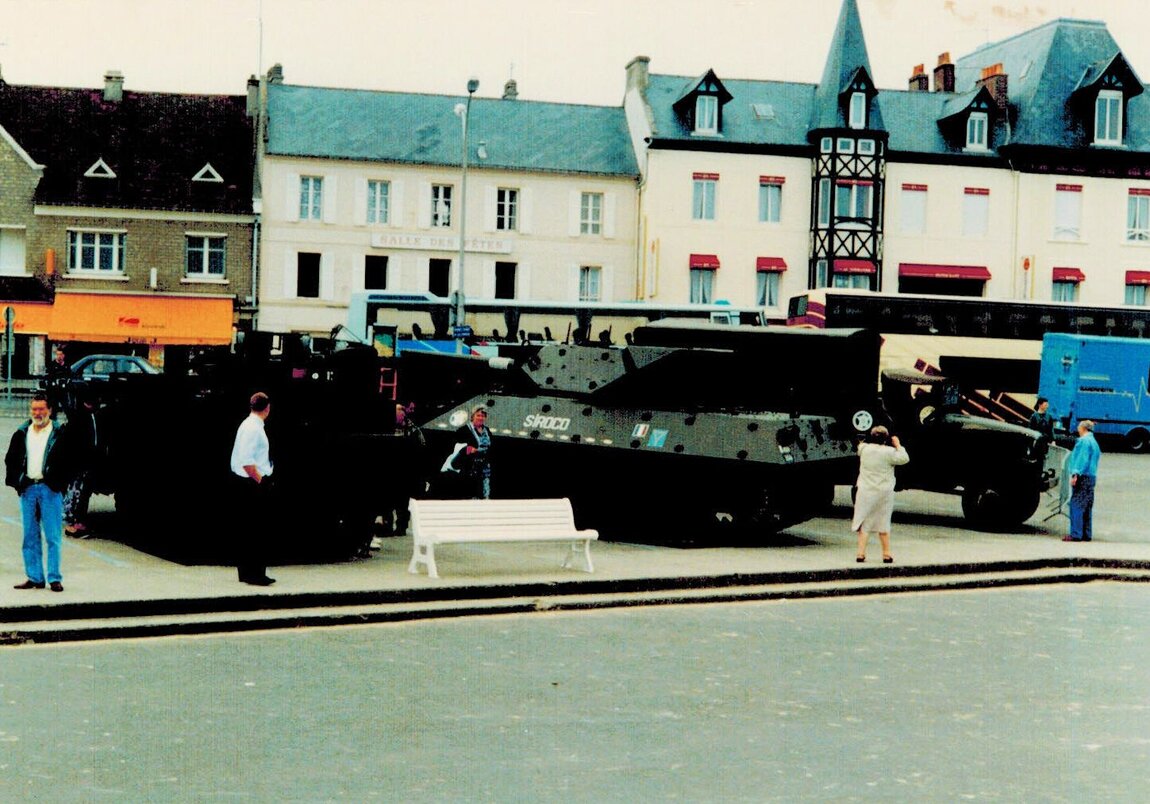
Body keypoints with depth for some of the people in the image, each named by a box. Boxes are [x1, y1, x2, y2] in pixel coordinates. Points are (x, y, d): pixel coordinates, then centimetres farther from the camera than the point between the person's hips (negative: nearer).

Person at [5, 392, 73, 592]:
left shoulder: (60, 433, 0)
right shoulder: (22, 433, 12)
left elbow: (69, 460, -2)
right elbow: (10, 459, 15)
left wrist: (60, 483, -10)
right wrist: (16, 481, 4)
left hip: (50, 489, -4)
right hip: (27, 489, 4)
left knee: (53, 536, -4)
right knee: (30, 536, 7)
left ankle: (54, 578, 0)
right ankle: (34, 577, 13)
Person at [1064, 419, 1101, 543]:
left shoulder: (1084, 441, -9)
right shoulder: (1094, 442, 21)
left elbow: (1082, 459, -18)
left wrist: (1075, 474, -23)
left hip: (1082, 477, -10)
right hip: (1092, 476, 10)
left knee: (1076, 506, -10)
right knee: (1087, 507, 11)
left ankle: (1076, 534, -13)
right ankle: (1087, 534, 12)